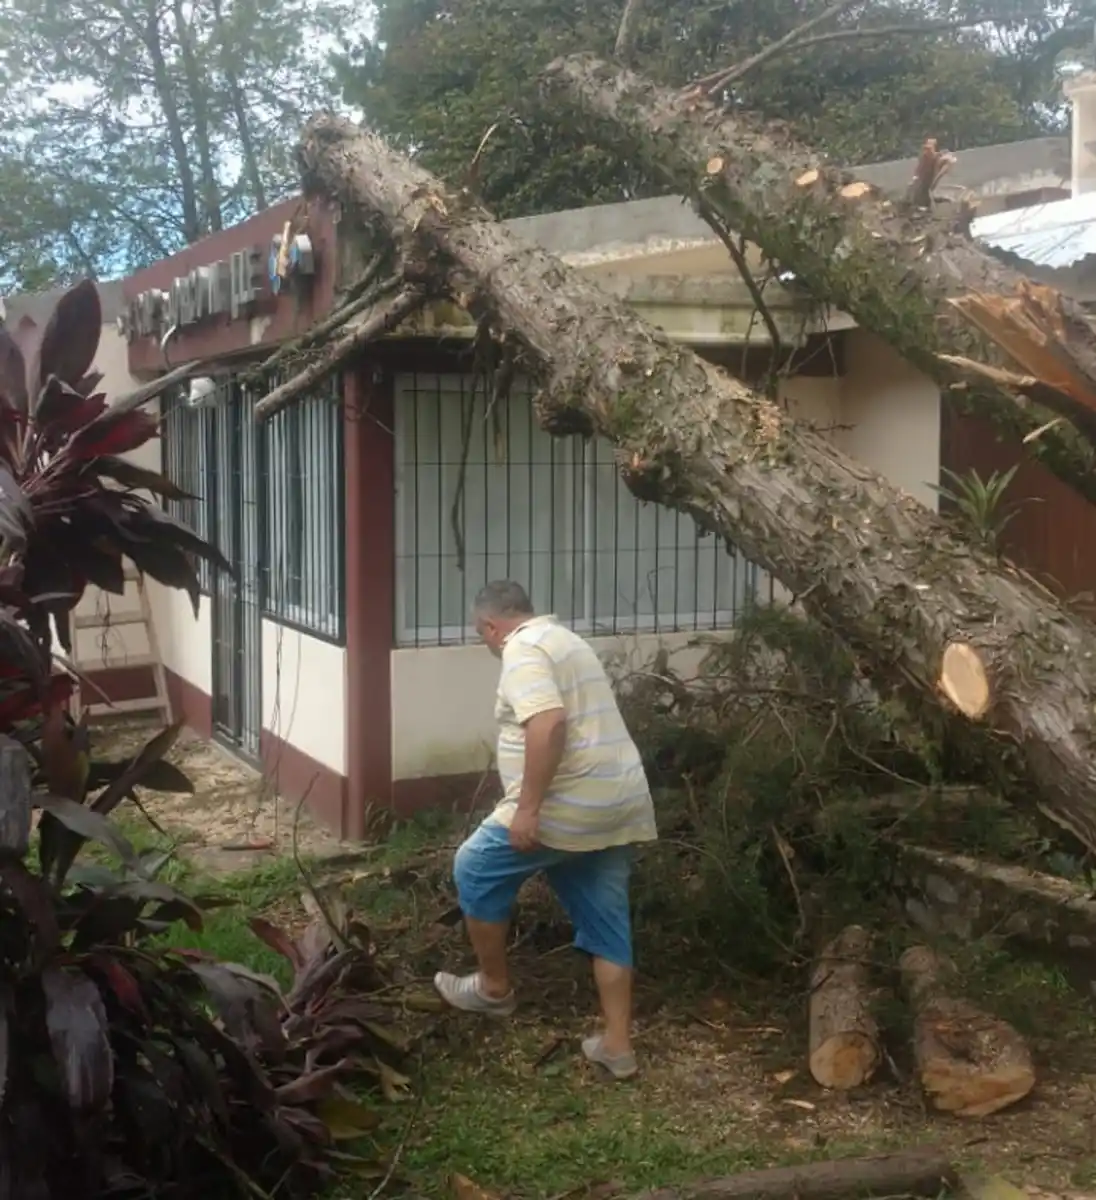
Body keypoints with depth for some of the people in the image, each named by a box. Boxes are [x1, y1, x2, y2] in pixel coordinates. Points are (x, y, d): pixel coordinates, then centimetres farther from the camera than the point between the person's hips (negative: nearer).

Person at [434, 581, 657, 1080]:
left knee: (476, 870, 10)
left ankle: (494, 988, 22)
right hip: (617, 803, 9)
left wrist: (527, 808, -23)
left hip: (568, 806, -9)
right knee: (606, 922, 14)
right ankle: (617, 1044, 16)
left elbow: (548, 725, -26)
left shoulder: (523, 649, -10)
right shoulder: (565, 640, 21)